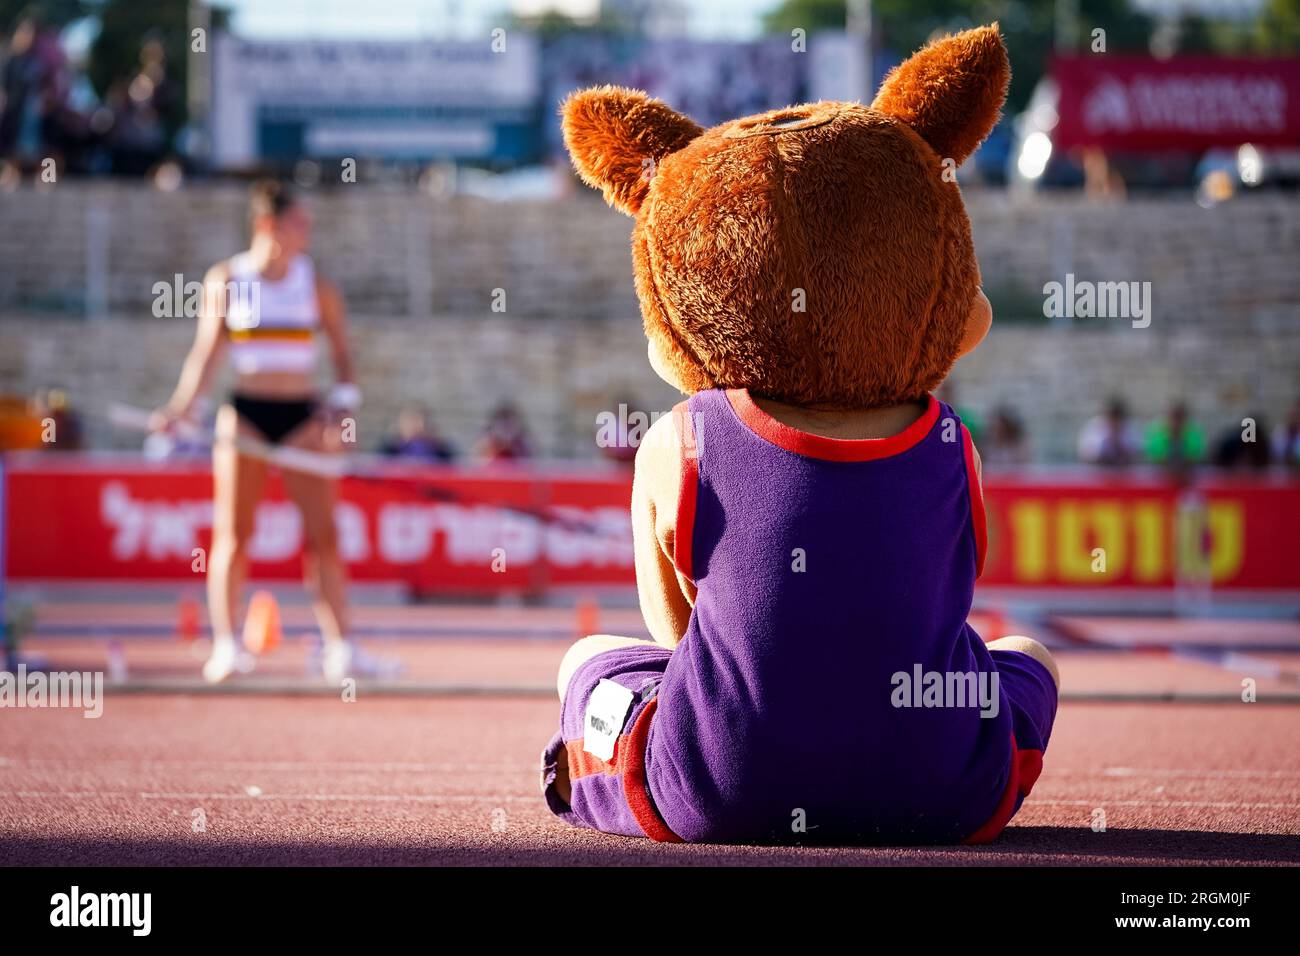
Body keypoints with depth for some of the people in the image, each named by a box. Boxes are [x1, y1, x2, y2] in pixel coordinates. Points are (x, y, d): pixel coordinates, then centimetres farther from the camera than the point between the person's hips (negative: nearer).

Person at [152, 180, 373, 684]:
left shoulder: (317, 285, 4)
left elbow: (342, 354, 8)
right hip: (244, 414, -1)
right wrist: (182, 405, -8)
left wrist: (343, 402, -8)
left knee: (323, 533, -5)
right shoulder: (225, 280, 2)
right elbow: (207, 353, 4)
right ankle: (225, 646, 3)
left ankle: (340, 646, -3)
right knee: (232, 534, -1)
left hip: (302, 417, 1)